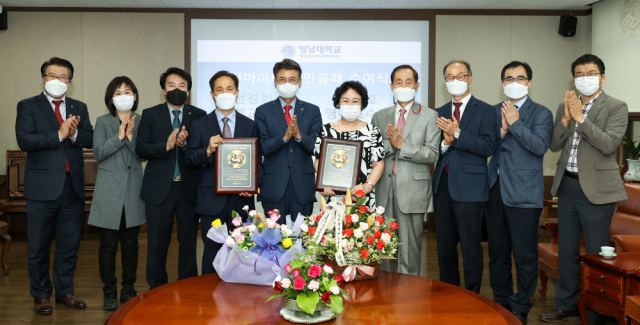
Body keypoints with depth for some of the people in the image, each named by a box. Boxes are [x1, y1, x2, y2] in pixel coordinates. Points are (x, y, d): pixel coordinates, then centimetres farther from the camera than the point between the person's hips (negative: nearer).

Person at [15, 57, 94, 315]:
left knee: (69, 245, 12)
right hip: (43, 187, -3)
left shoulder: (79, 108, 12)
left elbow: (91, 139, 2)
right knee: (39, 247, 7)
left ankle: (65, 291, 27)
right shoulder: (28, 106, 1)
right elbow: (24, 140, -14)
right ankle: (41, 295, 23)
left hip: (73, 187, 4)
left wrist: (75, 134, -17)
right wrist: (59, 134, -20)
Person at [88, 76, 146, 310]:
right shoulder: (103, 122, 4)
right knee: (108, 245, 2)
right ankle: (109, 293, 14)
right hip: (109, 191, -1)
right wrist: (119, 136, -16)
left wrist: (130, 137, -16)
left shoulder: (141, 122, 7)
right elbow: (98, 153, -7)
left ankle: (128, 290, 22)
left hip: (133, 191, 2)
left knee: (130, 243, 9)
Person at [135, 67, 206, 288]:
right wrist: (166, 146, -17)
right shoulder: (150, 114, 7)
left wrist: (187, 144, -19)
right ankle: (157, 290, 22)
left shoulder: (199, 116, 6)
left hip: (189, 187, 0)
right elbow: (140, 148, -2)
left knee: (189, 241, 7)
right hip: (159, 188, 0)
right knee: (157, 243, 7)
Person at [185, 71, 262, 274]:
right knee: (212, 253, 6)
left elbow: (257, 160, 6)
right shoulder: (200, 126, 6)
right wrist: (208, 150, -18)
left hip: (241, 199, 1)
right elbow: (189, 160, 1)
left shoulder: (250, 125, 8)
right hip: (212, 199, -1)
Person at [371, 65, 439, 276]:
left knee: (410, 247, 0)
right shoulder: (379, 116, 14)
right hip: (384, 189, 3)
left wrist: (401, 145, -13)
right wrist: (389, 144, -12)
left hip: (412, 190, -3)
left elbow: (432, 154, -6)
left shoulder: (429, 116, 4)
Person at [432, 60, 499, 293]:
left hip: (469, 188, -5)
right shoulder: (440, 113, 14)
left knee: (470, 246, -1)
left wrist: (457, 133, -19)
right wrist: (446, 143, -13)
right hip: (442, 186, 5)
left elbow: (488, 147, -12)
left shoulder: (485, 111, 0)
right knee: (445, 246, 12)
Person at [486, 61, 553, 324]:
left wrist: (515, 124, -20)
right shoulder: (494, 111, 12)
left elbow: (541, 146, -15)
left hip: (523, 194, -4)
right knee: (497, 252, 14)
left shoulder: (541, 113, 0)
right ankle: (501, 301, 29)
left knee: (525, 256, 1)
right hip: (495, 191, 5)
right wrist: (501, 132, -13)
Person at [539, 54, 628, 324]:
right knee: (566, 251, 14)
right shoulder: (566, 106, 11)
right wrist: (566, 119, -11)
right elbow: (554, 145, 4)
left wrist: (580, 117, -20)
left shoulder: (616, 107, -5)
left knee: (596, 255, 2)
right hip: (567, 185, 6)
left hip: (595, 189, -5)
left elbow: (609, 144, -18)